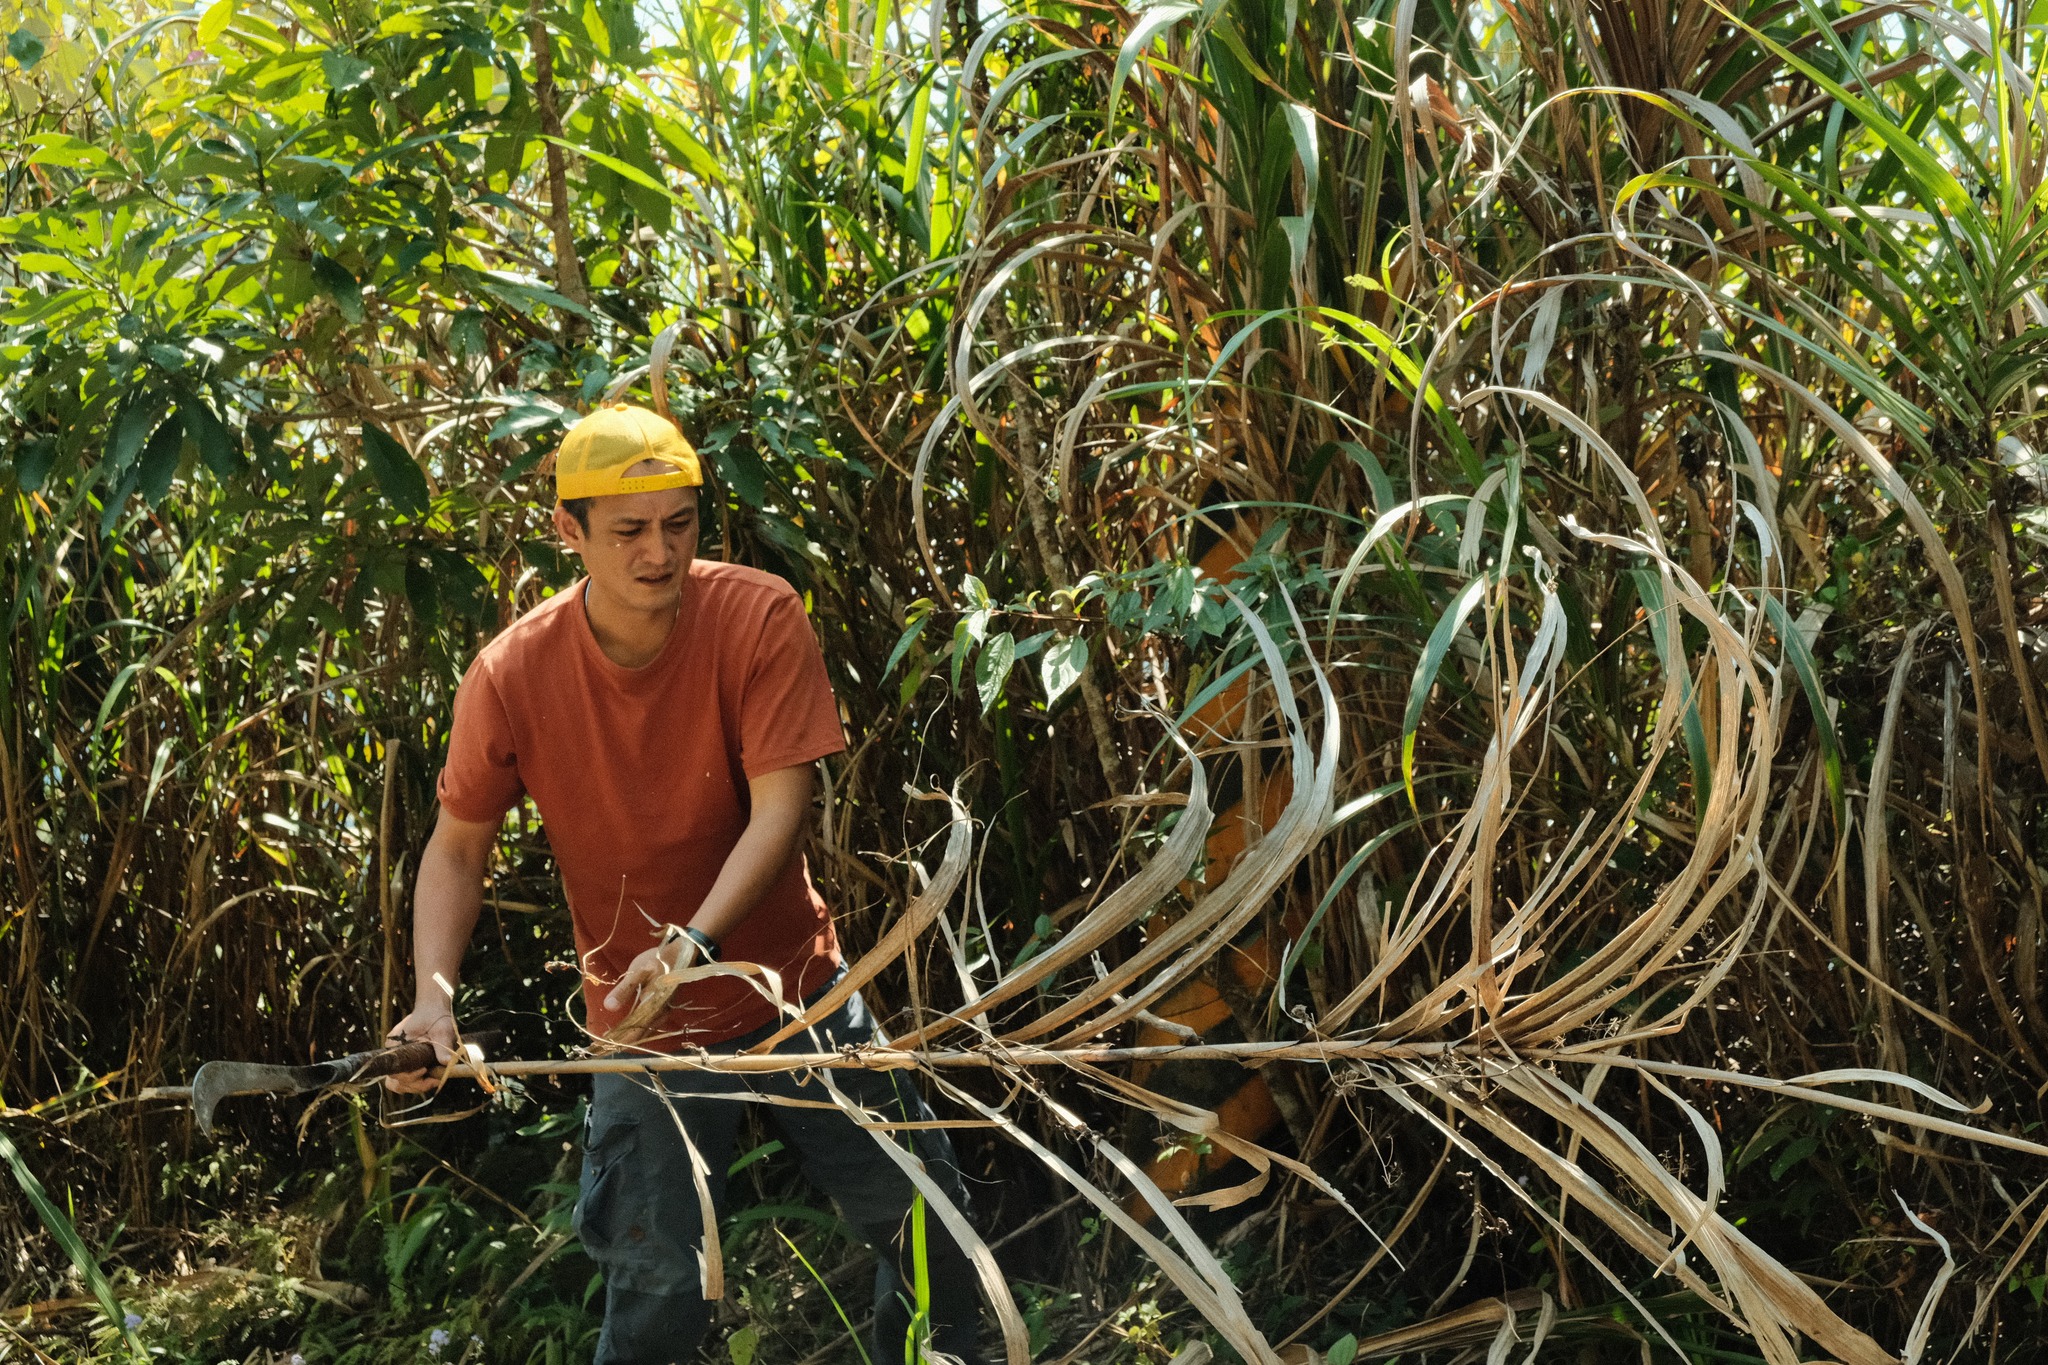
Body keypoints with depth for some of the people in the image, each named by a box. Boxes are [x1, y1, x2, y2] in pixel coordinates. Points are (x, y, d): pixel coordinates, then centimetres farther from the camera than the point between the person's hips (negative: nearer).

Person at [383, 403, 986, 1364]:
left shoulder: (760, 618, -15)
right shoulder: (512, 675, -13)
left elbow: (780, 807, -21)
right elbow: (457, 850, -3)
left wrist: (694, 943, -35)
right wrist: (434, 998, -18)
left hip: (793, 989, 1)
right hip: (643, 1024, -1)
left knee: (926, 1220, 7)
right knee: (658, 1283, 0)